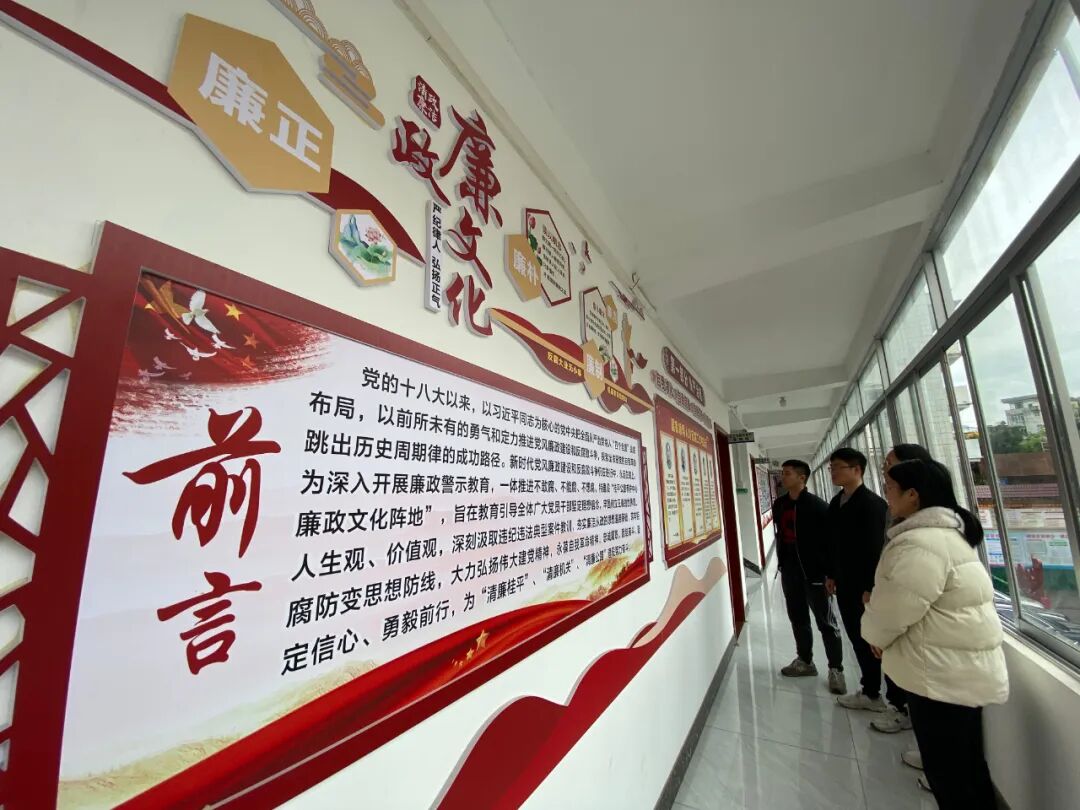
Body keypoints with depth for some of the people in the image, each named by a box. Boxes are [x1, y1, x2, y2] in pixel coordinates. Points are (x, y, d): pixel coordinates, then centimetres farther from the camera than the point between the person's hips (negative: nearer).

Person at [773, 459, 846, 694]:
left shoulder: (817, 506, -13)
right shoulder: (779, 504, 6)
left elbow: (831, 539, -12)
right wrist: (782, 563, 13)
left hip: (814, 571, -6)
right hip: (789, 571, 6)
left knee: (826, 622, 6)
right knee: (798, 619, 17)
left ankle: (835, 669, 20)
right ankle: (805, 661, 32)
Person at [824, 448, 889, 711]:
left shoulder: (872, 503, -17)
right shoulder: (836, 502, 7)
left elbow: (876, 548, -20)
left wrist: (871, 587, -20)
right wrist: (831, 574, 14)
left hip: (865, 586, -7)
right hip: (845, 583, 7)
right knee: (858, 638, 15)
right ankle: (871, 692, 29)